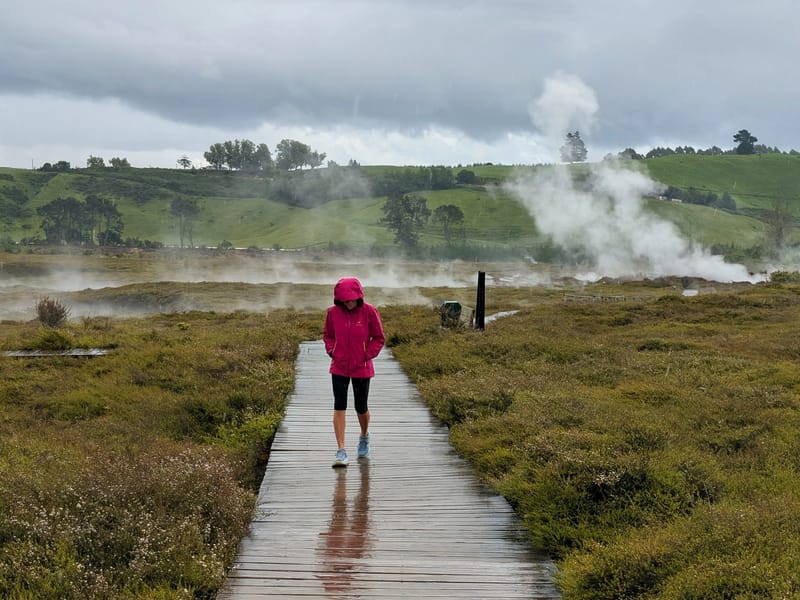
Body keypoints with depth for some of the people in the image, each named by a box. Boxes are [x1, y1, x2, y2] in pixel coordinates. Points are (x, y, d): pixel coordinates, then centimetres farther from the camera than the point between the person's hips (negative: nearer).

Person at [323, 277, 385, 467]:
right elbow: (328, 335, 11)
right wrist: (331, 351, -4)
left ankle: (364, 436, 41)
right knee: (339, 408, -8)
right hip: (339, 367, 1)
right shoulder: (333, 312, -5)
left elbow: (379, 338, -1)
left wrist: (368, 354, -11)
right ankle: (341, 451, -7)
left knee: (361, 408, 10)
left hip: (362, 368, -1)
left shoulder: (369, 312, -10)